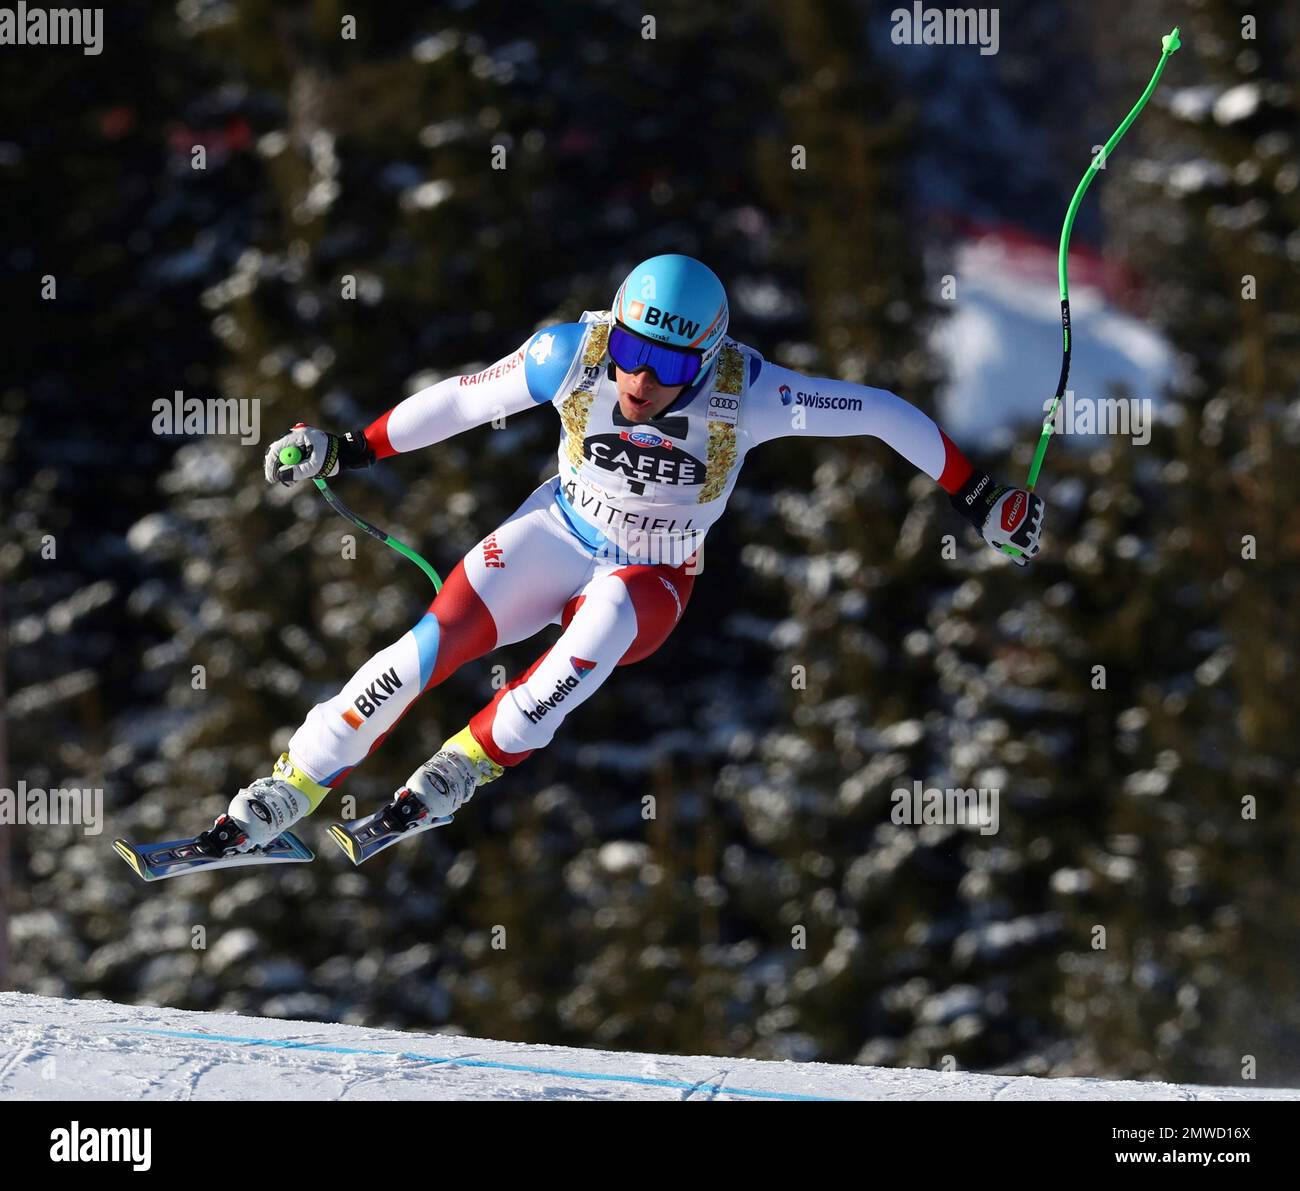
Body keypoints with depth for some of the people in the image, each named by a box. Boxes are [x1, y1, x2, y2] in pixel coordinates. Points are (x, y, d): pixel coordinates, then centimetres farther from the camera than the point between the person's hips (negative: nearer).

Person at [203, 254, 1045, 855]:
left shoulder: (743, 395, -28)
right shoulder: (572, 355, -23)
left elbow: (881, 413, -17)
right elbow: (460, 401, -6)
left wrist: (977, 498, -11)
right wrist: (344, 451, -2)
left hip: (653, 581, -1)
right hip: (558, 535, 1)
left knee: (604, 624, -36)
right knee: (433, 645, -19)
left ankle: (467, 766, -24)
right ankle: (289, 790, -10)